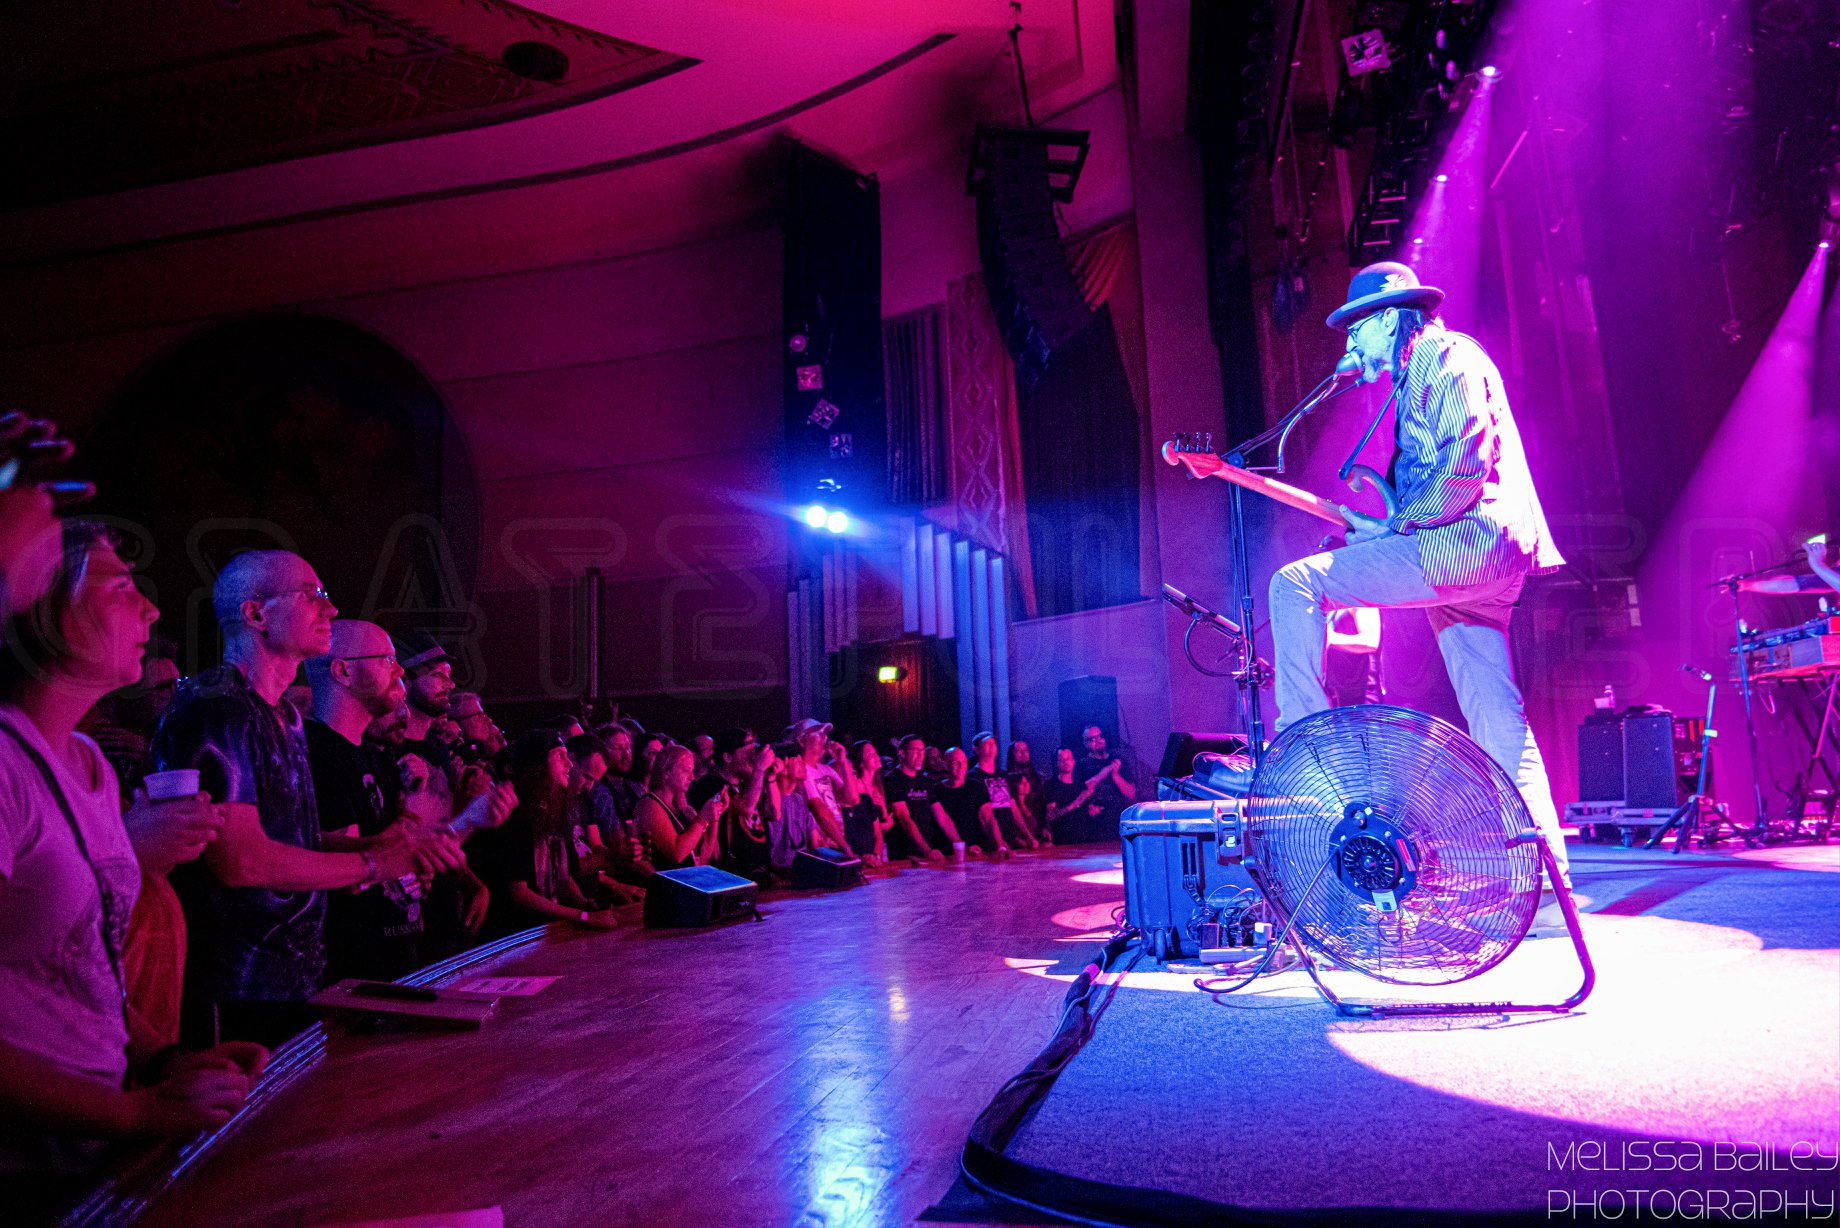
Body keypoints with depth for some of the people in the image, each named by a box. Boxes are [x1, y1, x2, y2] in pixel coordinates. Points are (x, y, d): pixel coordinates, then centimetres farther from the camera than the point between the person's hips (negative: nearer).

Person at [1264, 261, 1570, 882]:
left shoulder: (1444, 355, -3)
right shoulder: (1418, 375, 27)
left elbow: (1466, 467, -17)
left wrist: (1396, 526, -11)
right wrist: (1376, 526, 14)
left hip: (1466, 541, -11)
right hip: (1472, 557, 11)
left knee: (1295, 583, -16)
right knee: (1494, 713, 8)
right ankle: (1543, 858, 11)